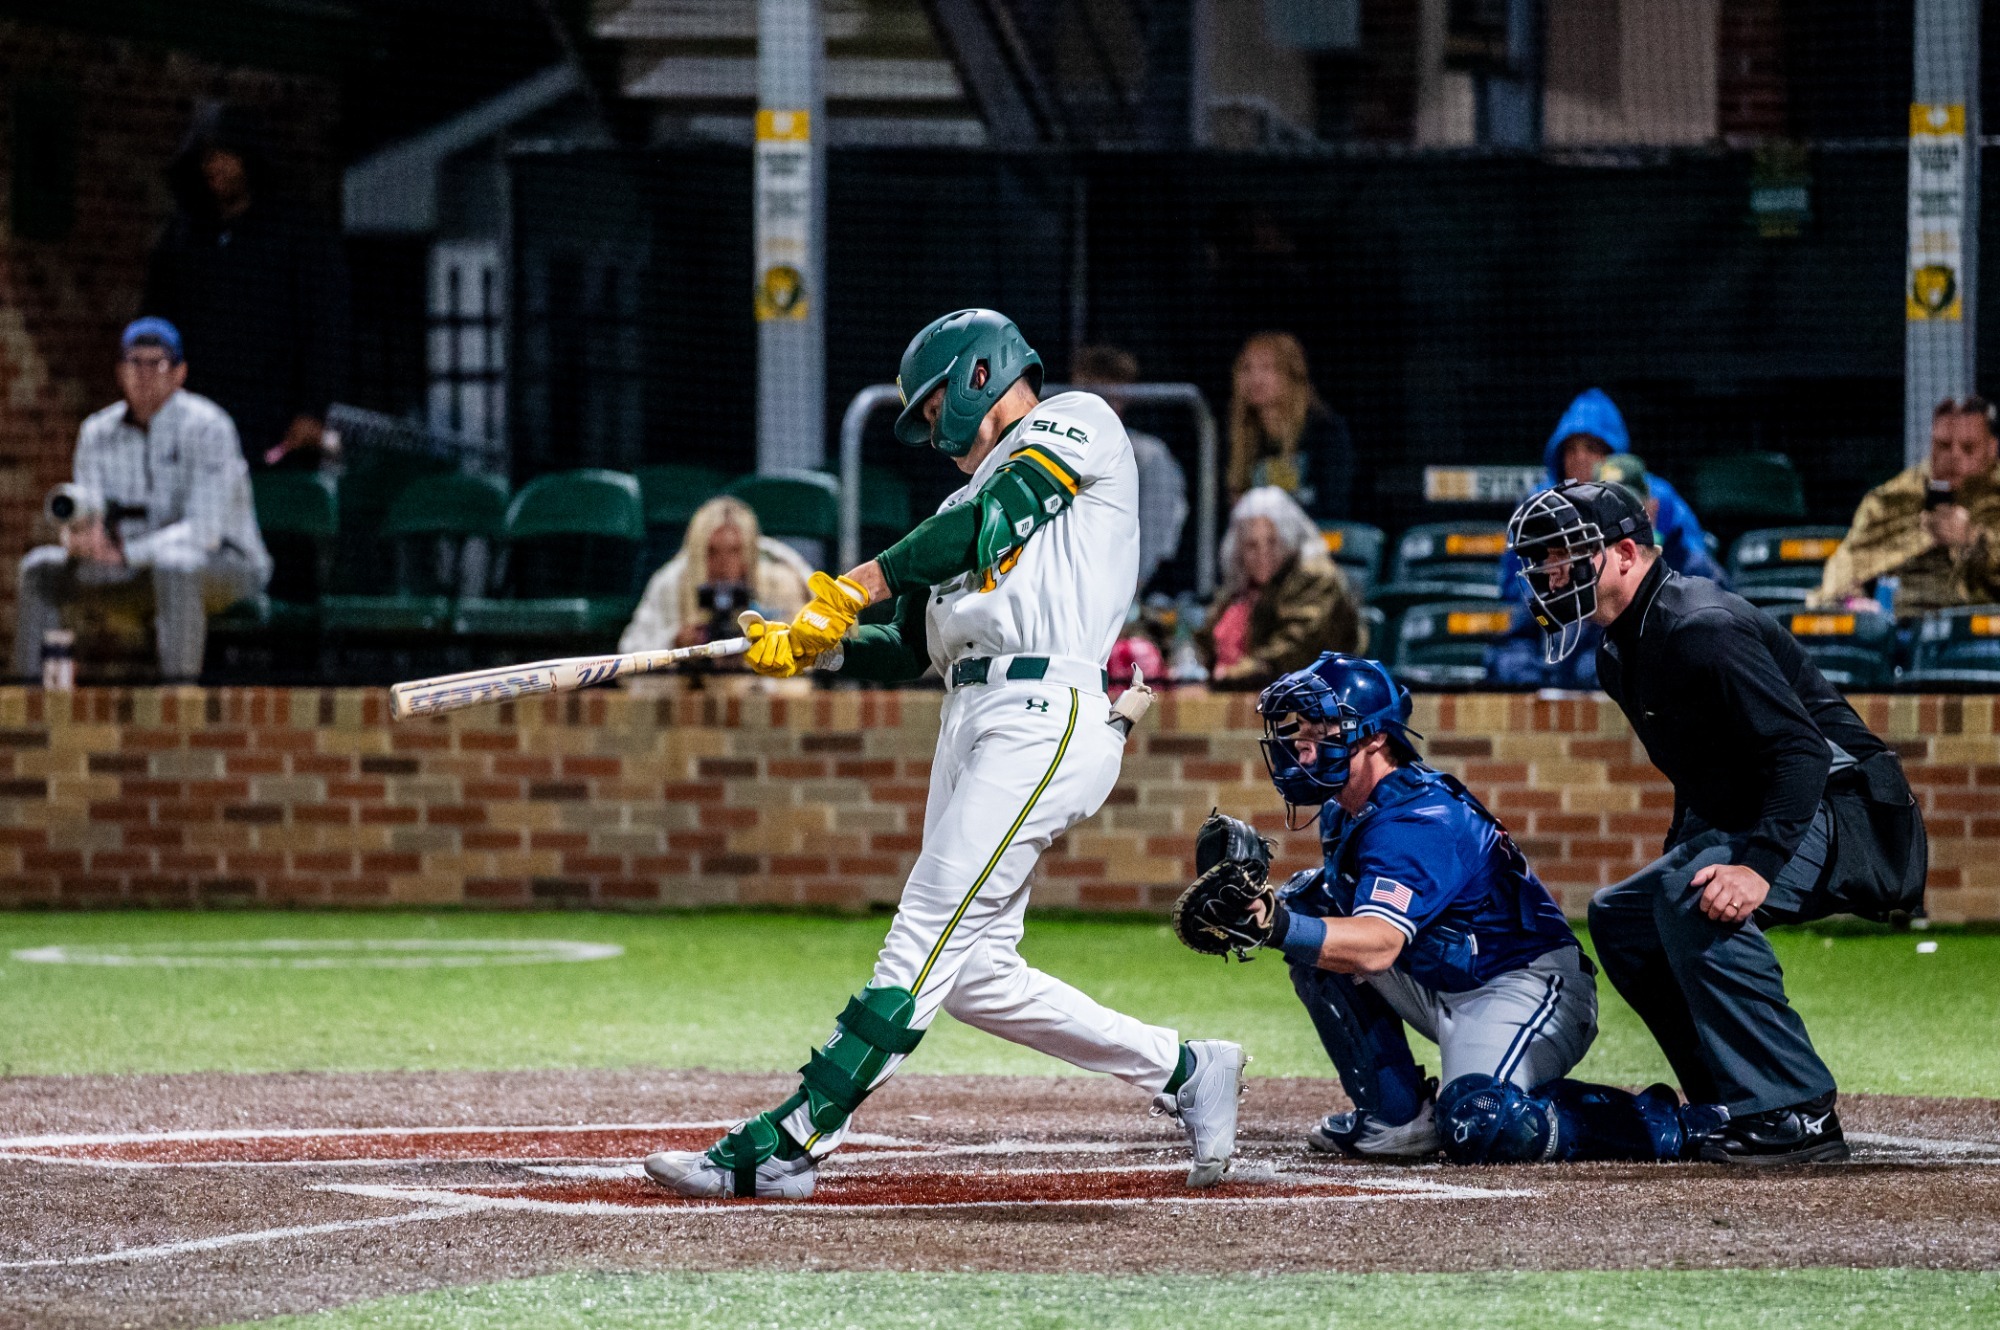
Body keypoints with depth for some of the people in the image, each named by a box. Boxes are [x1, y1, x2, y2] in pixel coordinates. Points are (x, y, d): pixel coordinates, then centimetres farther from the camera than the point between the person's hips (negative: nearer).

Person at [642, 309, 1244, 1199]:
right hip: (974, 718, 10)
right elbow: (911, 649, 23)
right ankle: (1182, 1072, 14)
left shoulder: (1077, 424, 5)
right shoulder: (976, 500, 29)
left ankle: (788, 1143, -21)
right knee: (973, 975, 4)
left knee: (929, 938, -14)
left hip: (1046, 715, -10)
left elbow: (995, 520, -11)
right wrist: (809, 649, 7)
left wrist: (860, 585, -11)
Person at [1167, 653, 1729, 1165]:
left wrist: (1275, 925, -53)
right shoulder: (1346, 815, 7)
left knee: (1480, 1127, -35)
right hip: (1441, 989, 10)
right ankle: (1398, 1115, 4)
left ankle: (1669, 1124, -13)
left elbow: (1377, 947, -38)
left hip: (1529, 984, -10)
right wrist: (1255, 908, -12)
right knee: (1308, 901, 1)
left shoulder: (1415, 822, -24)